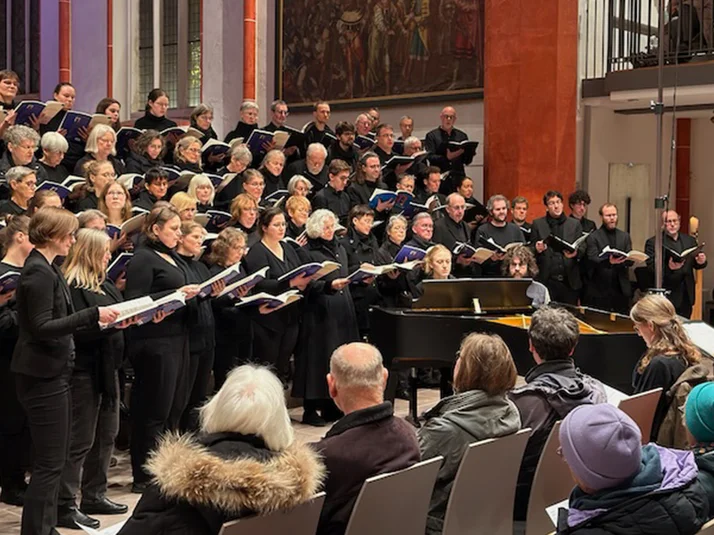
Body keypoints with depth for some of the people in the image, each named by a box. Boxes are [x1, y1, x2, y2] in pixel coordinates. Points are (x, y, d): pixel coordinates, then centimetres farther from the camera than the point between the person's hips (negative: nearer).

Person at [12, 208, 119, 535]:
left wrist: (100, 318, 11)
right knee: (51, 462, -7)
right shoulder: (39, 272, -17)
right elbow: (42, 327, -23)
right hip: (42, 375, -10)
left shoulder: (47, 269, 14)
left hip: (53, 372, 10)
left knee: (53, 459, 15)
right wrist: (93, 315, -23)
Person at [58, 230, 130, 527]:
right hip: (84, 370, -10)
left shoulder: (104, 284, 14)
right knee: (80, 440, -6)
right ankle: (65, 506, -1)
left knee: (107, 433, 16)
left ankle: (94, 495, 27)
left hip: (107, 366, 10)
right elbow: (76, 330, -24)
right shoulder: (72, 287, -15)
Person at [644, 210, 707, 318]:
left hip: (686, 294, 5)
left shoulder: (689, 240, 13)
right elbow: (651, 267, -11)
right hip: (667, 293, -5)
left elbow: (695, 264, 15)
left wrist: (700, 262, -9)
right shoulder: (652, 243, -3)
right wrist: (668, 268, -29)